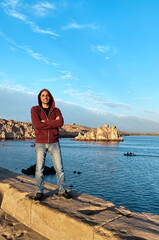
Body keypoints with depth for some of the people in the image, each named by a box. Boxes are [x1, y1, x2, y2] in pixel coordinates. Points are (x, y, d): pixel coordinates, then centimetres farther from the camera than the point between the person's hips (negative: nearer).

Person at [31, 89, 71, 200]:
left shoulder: (56, 110, 7)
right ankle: (39, 192, 17)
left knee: (59, 168, 3)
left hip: (54, 143, 2)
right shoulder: (35, 109, 0)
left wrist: (45, 123, -14)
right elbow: (37, 124, -17)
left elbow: (61, 123, -12)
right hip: (40, 144, -1)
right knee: (39, 169, 2)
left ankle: (62, 190, 17)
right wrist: (53, 123, -12)